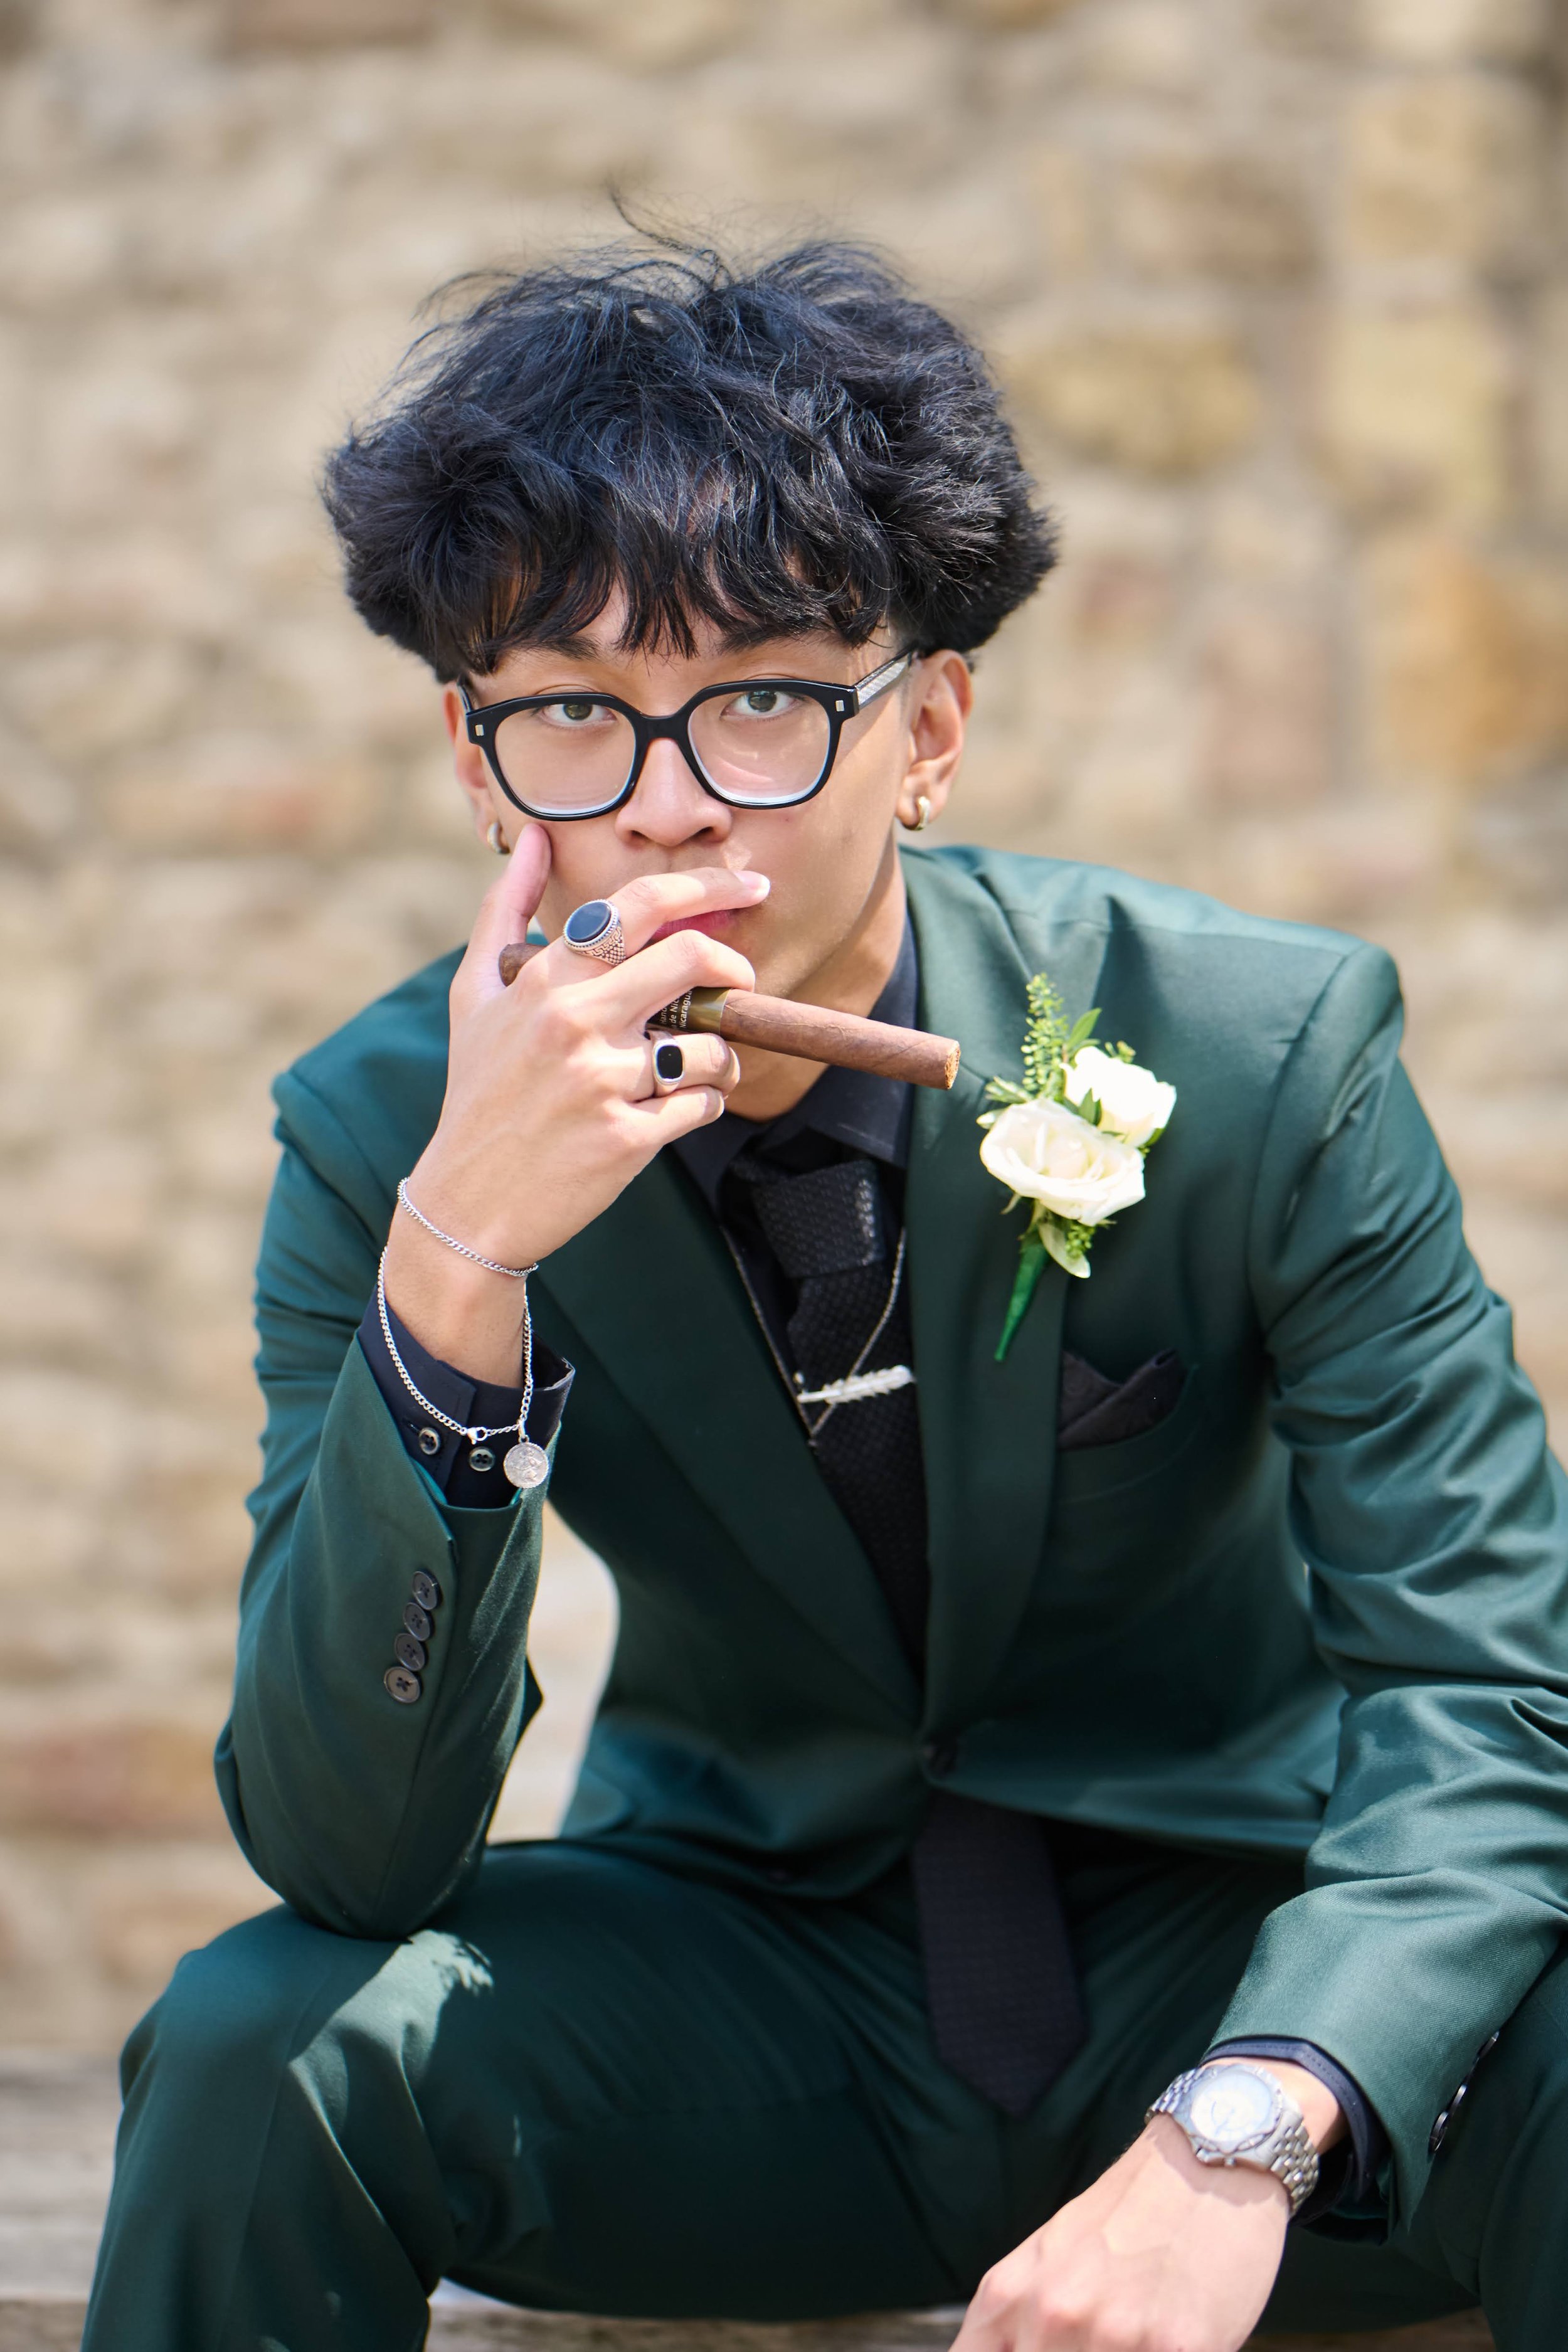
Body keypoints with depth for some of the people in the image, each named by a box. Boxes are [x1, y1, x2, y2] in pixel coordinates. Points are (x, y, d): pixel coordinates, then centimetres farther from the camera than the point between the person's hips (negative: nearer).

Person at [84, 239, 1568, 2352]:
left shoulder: (1266, 1057, -15)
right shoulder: (384, 1130, -10)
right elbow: (355, 1855, -17)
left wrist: (1236, 2137, -38)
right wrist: (458, 1262, -32)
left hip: (1230, 1956, -1)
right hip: (754, 1986, 1)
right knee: (258, 2043, -26)